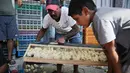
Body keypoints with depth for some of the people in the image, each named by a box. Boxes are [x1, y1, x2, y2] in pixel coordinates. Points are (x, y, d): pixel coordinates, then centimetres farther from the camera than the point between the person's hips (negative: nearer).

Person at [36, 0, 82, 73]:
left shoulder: (67, 12, -40)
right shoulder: (47, 18, -27)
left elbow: (76, 29, -34)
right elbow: (43, 30, -9)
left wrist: (64, 38, -45)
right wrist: (36, 42, -22)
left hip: (73, 32, -2)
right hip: (60, 33, 2)